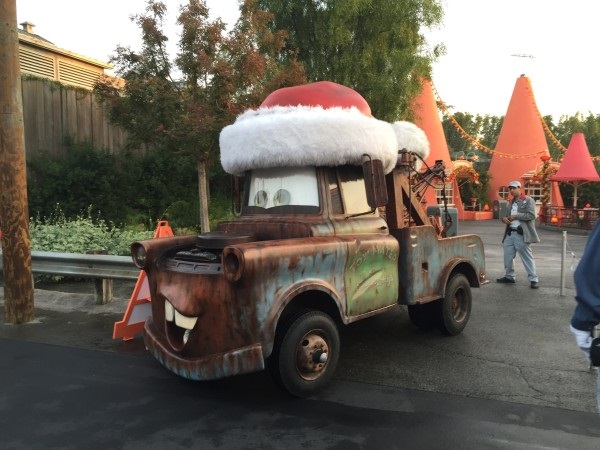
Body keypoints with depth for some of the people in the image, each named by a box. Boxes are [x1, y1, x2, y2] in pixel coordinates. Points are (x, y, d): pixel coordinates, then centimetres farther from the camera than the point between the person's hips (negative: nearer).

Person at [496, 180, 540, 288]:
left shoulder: (528, 200, -5)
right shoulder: (511, 202, 18)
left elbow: (531, 215, -15)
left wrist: (516, 216, -18)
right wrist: (504, 218, -2)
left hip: (521, 234, -7)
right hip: (510, 233, 7)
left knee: (527, 257, -3)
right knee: (508, 256, 11)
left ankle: (534, 279, 4)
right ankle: (509, 276, 25)